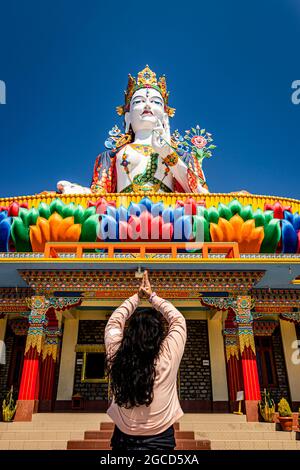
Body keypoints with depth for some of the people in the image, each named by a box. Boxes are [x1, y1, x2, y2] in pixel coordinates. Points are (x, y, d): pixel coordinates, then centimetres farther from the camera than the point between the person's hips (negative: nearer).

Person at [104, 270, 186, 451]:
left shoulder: (117, 355, -19)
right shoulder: (168, 356, -22)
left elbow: (115, 321, -1)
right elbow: (178, 319, -8)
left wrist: (137, 296, 5)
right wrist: (152, 296, 0)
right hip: (160, 439, -1)